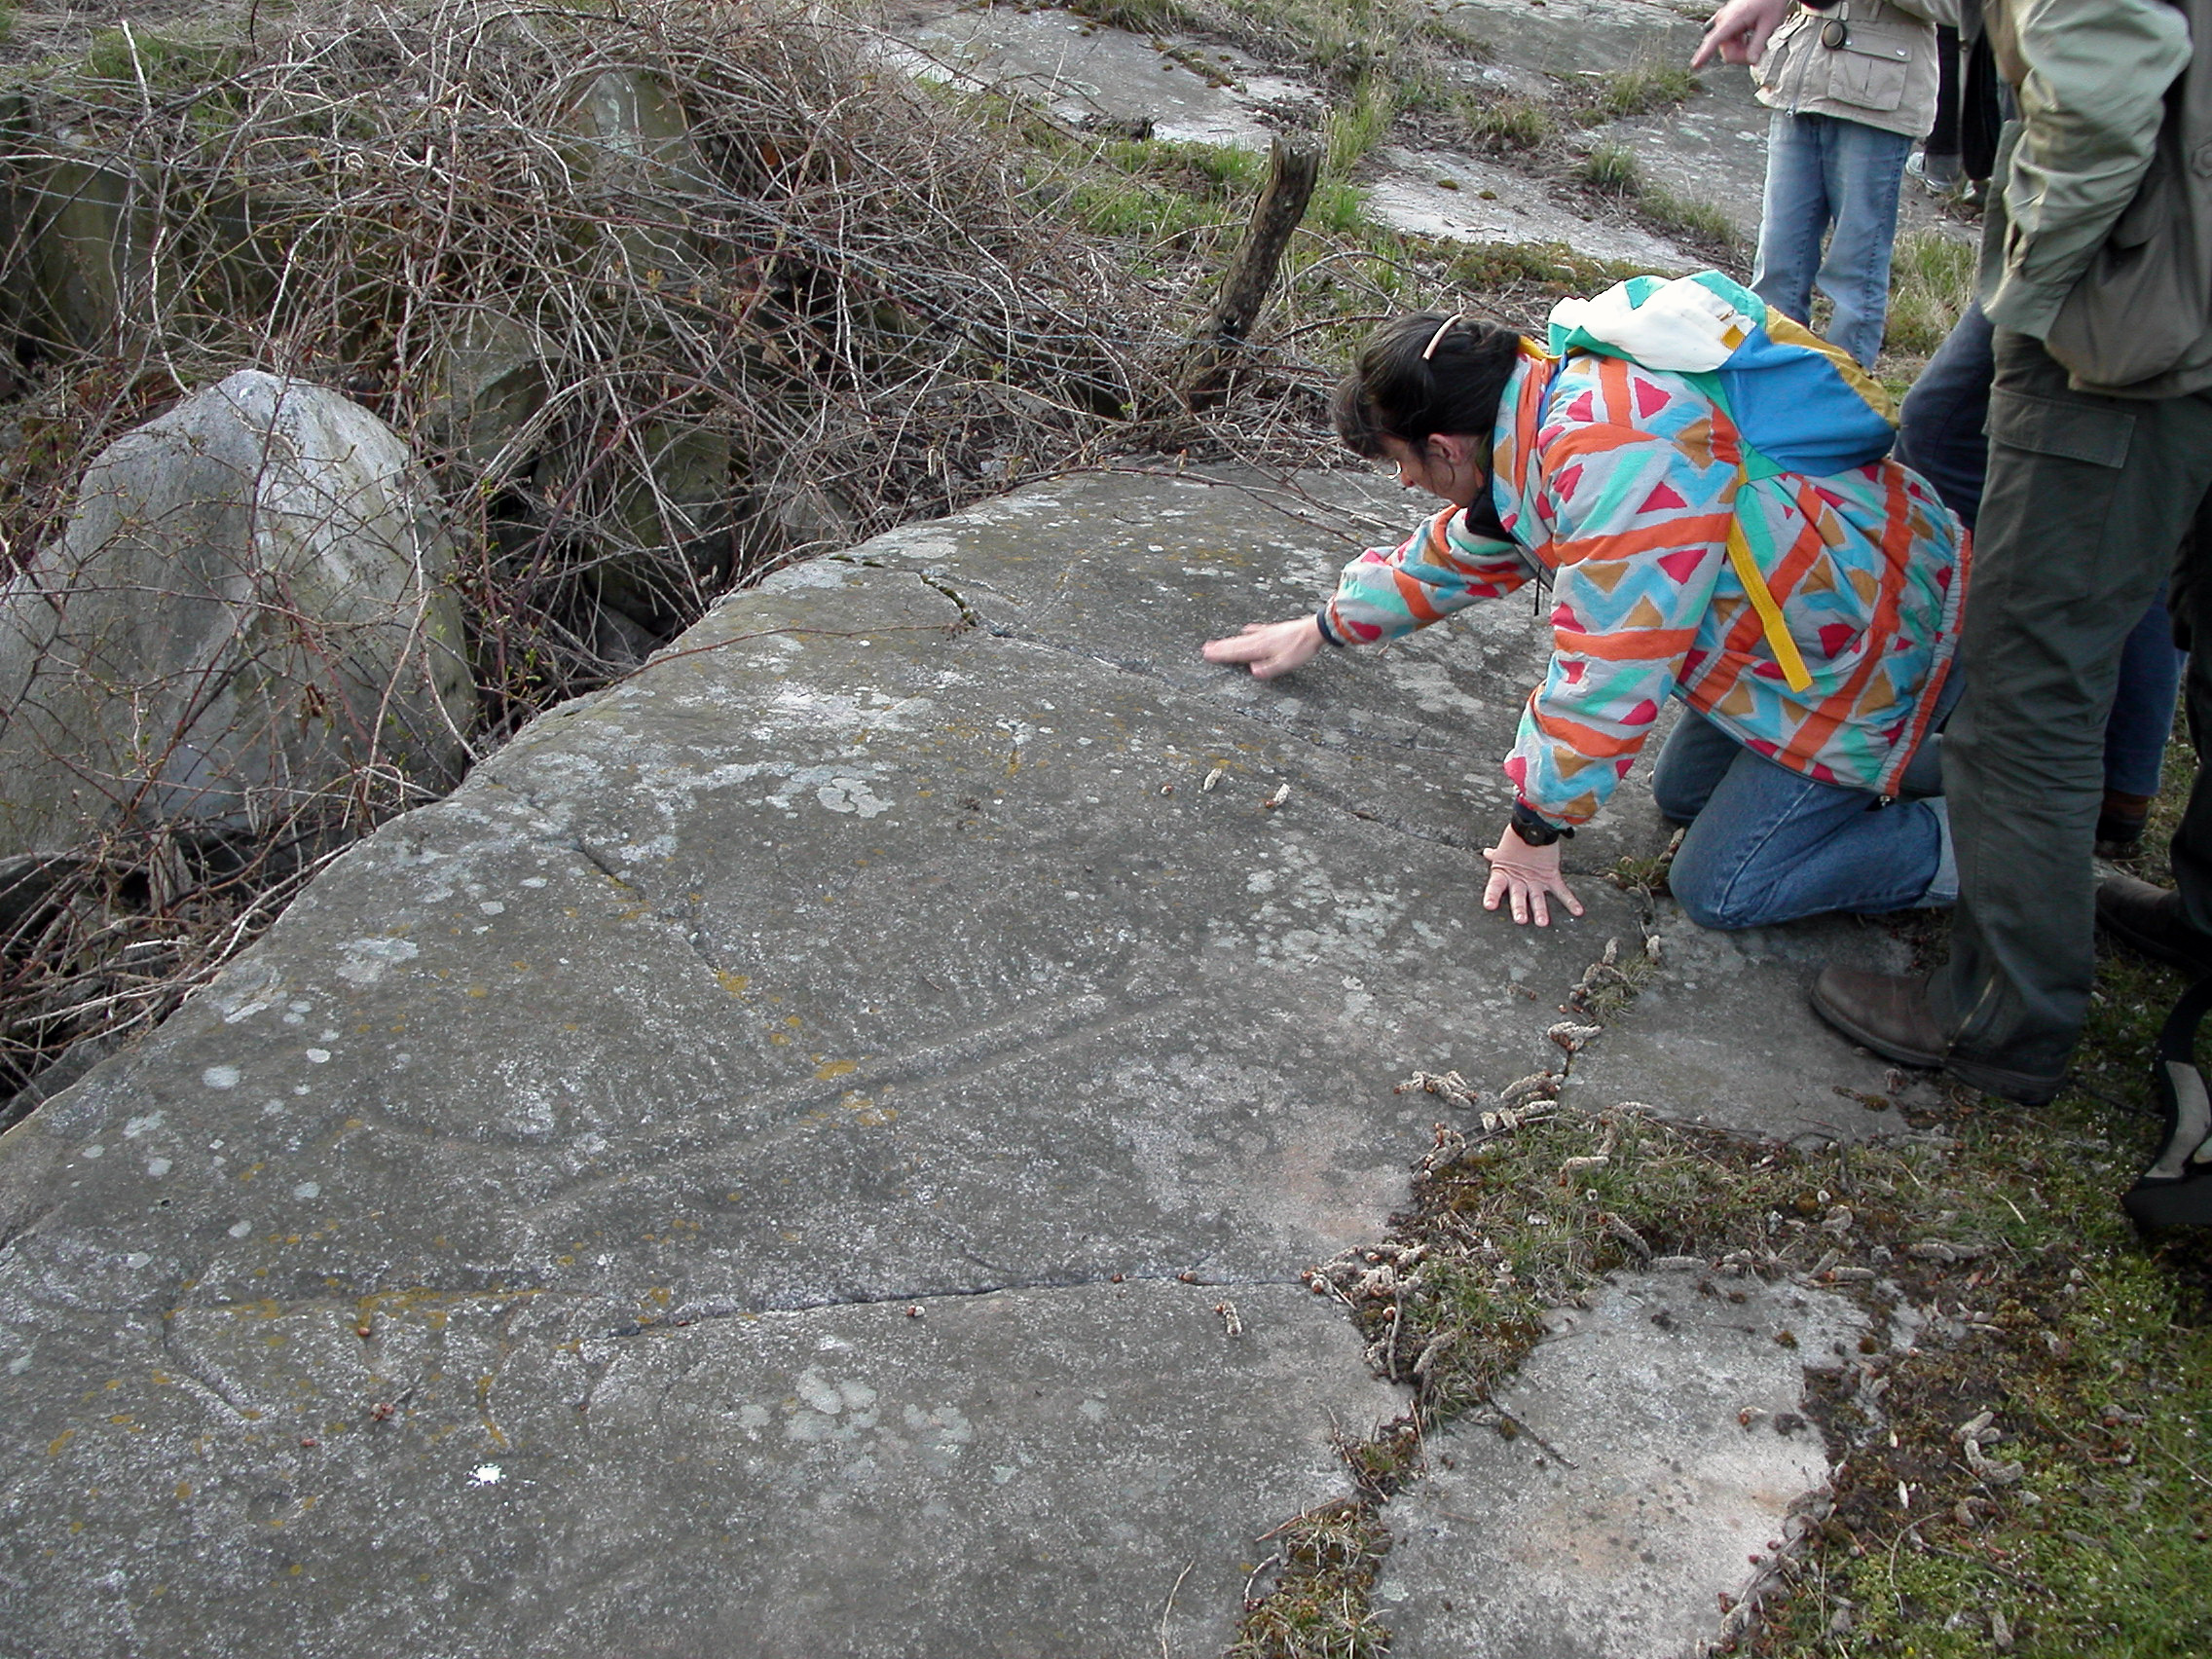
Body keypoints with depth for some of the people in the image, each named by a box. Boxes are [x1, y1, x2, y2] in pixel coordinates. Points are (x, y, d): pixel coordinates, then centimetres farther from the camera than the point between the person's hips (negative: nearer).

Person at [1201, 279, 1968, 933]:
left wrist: (1536, 828, -16)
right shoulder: (1542, 401, 0)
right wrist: (1320, 630, 29)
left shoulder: (1617, 458, -33)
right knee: (1686, 793, 16)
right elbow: (1454, 553, 18)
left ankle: (1963, 838, 0)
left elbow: (1607, 672, -29)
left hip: (1871, 642, -10)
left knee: (1720, 889, -8)